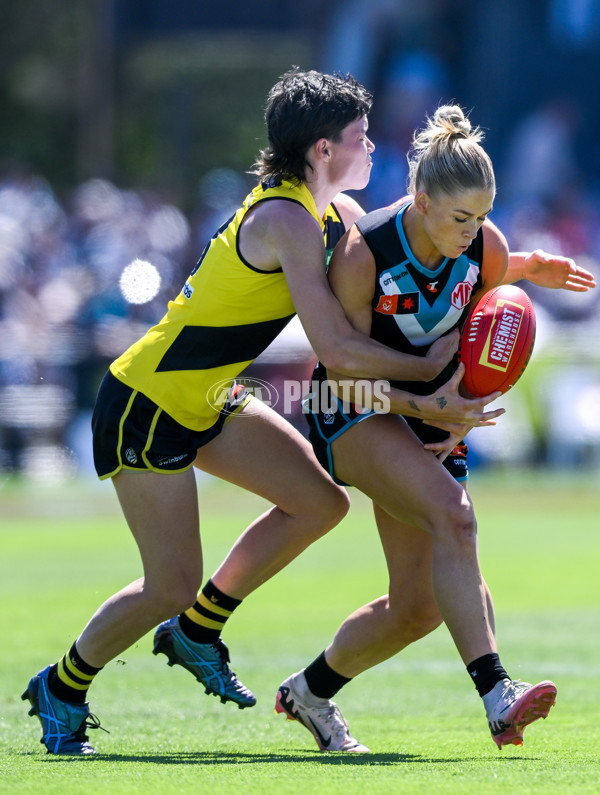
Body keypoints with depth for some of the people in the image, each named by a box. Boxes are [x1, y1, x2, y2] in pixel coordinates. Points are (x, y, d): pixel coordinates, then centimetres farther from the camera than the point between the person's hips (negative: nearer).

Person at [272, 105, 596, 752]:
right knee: (452, 513, -33)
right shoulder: (361, 253, -24)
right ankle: (495, 696, -42)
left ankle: (310, 693, 27)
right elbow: (343, 371, -17)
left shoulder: (488, 248, -11)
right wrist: (425, 397, -28)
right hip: (354, 412, -6)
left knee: (418, 606, 1)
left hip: (432, 418, 6)